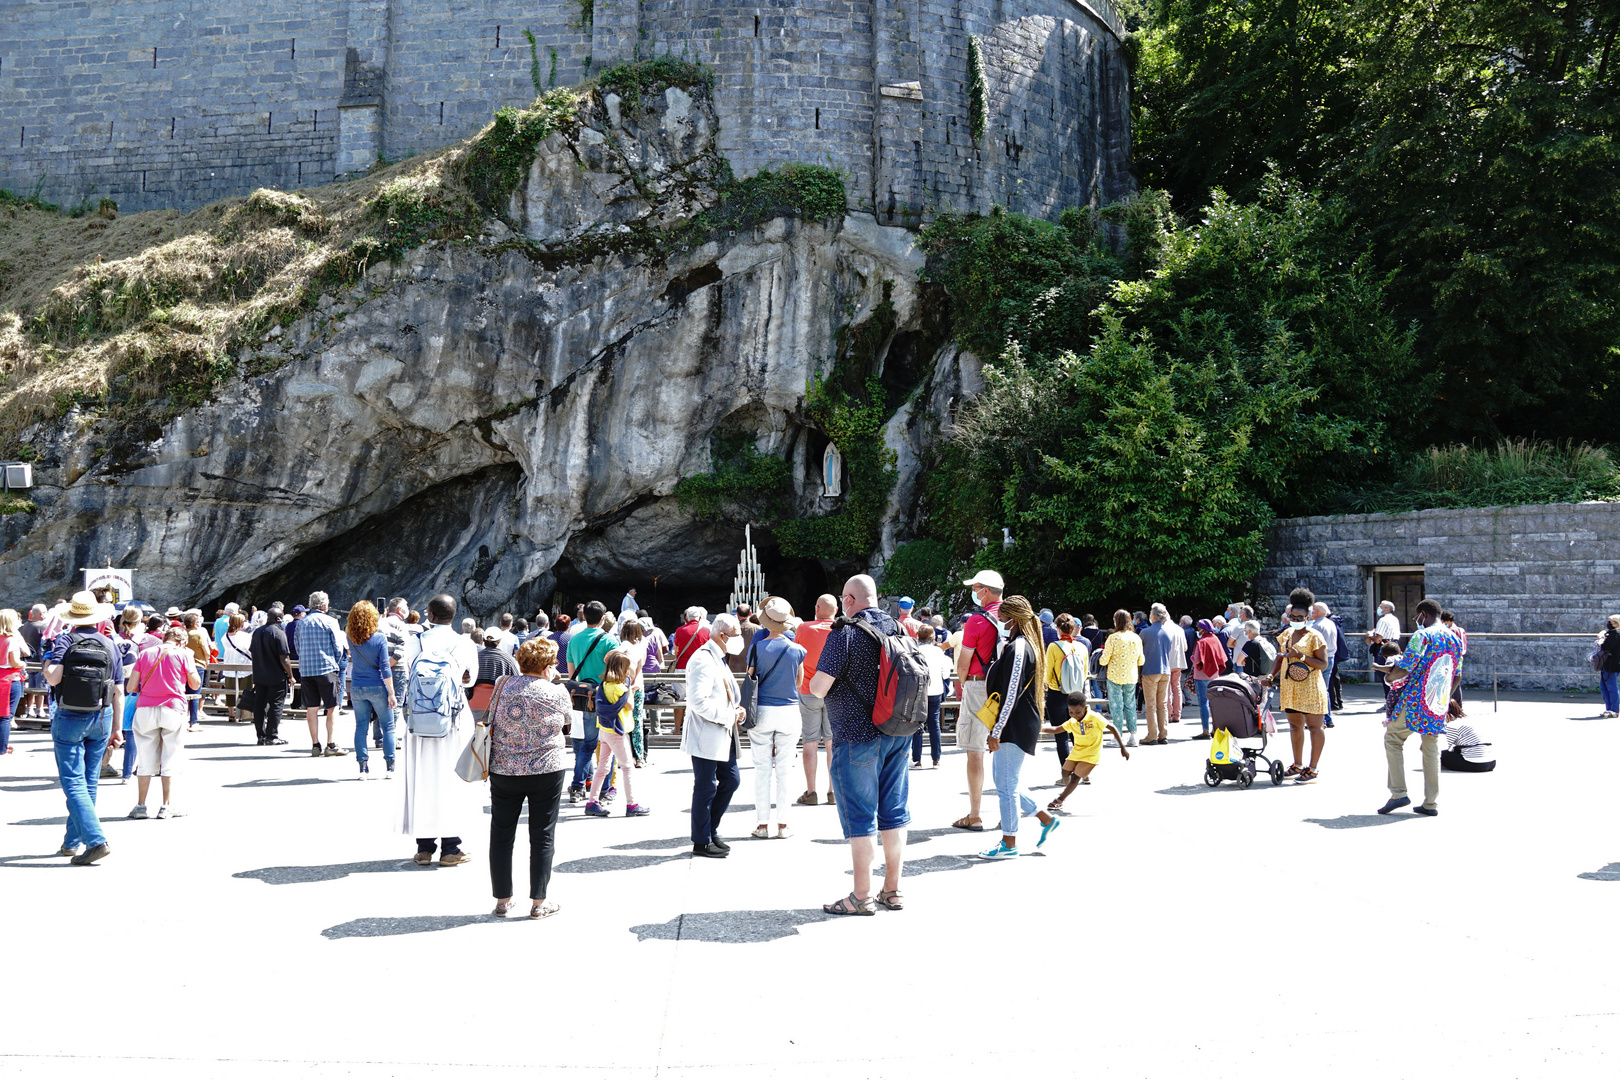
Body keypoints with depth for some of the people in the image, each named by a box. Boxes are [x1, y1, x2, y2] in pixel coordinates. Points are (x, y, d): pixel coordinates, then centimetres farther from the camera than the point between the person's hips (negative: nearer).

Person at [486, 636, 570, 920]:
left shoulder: (504, 685, -1)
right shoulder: (556, 692, -8)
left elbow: (490, 718, 12)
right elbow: (567, 720, 10)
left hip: (503, 771, 3)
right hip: (546, 770, -2)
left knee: (501, 835, 13)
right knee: (542, 837, 7)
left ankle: (502, 900, 20)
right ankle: (539, 902, 11)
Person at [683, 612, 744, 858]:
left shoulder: (719, 659, 17)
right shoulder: (703, 659, -17)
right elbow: (698, 700, -25)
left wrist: (737, 709, 8)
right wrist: (727, 716, -18)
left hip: (722, 735, 10)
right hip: (706, 736, -10)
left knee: (731, 779, 13)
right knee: (706, 787, -1)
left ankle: (711, 831, 26)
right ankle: (701, 842, 10)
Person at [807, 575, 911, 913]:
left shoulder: (844, 634, -14)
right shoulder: (898, 629, 6)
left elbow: (818, 688, -15)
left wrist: (814, 682, 6)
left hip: (857, 736, -6)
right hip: (898, 733, 6)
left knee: (859, 816, 1)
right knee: (894, 812, 12)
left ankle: (862, 896, 7)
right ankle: (892, 890, 20)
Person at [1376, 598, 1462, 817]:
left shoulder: (1422, 636, -12)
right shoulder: (1455, 639, 10)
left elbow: (1403, 670, -16)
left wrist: (1388, 670, 4)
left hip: (1415, 701, -6)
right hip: (1438, 707, 6)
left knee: (1393, 739, 8)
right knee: (1431, 749, 12)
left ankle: (1399, 793, 0)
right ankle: (1430, 803, 12)